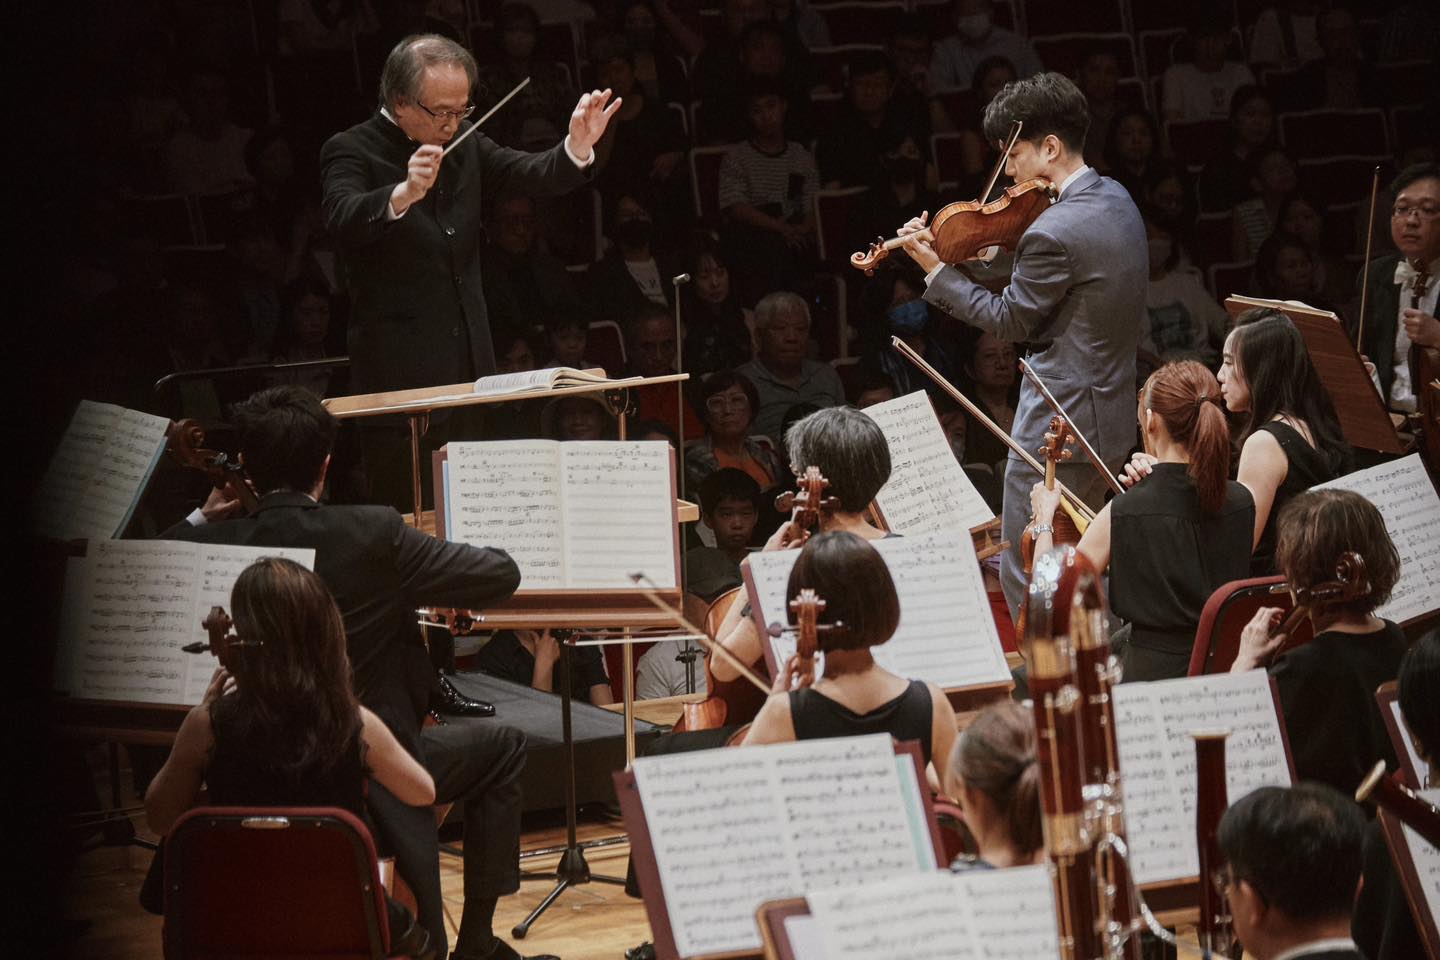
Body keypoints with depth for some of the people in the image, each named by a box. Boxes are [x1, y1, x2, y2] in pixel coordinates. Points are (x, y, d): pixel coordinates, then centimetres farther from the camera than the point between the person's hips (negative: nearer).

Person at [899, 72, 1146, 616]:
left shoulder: (1053, 233, -24)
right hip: (1114, 420, 10)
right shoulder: (1116, 199, 6)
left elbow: (1009, 320, -11)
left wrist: (936, 270, -2)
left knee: (1025, 577, 0)